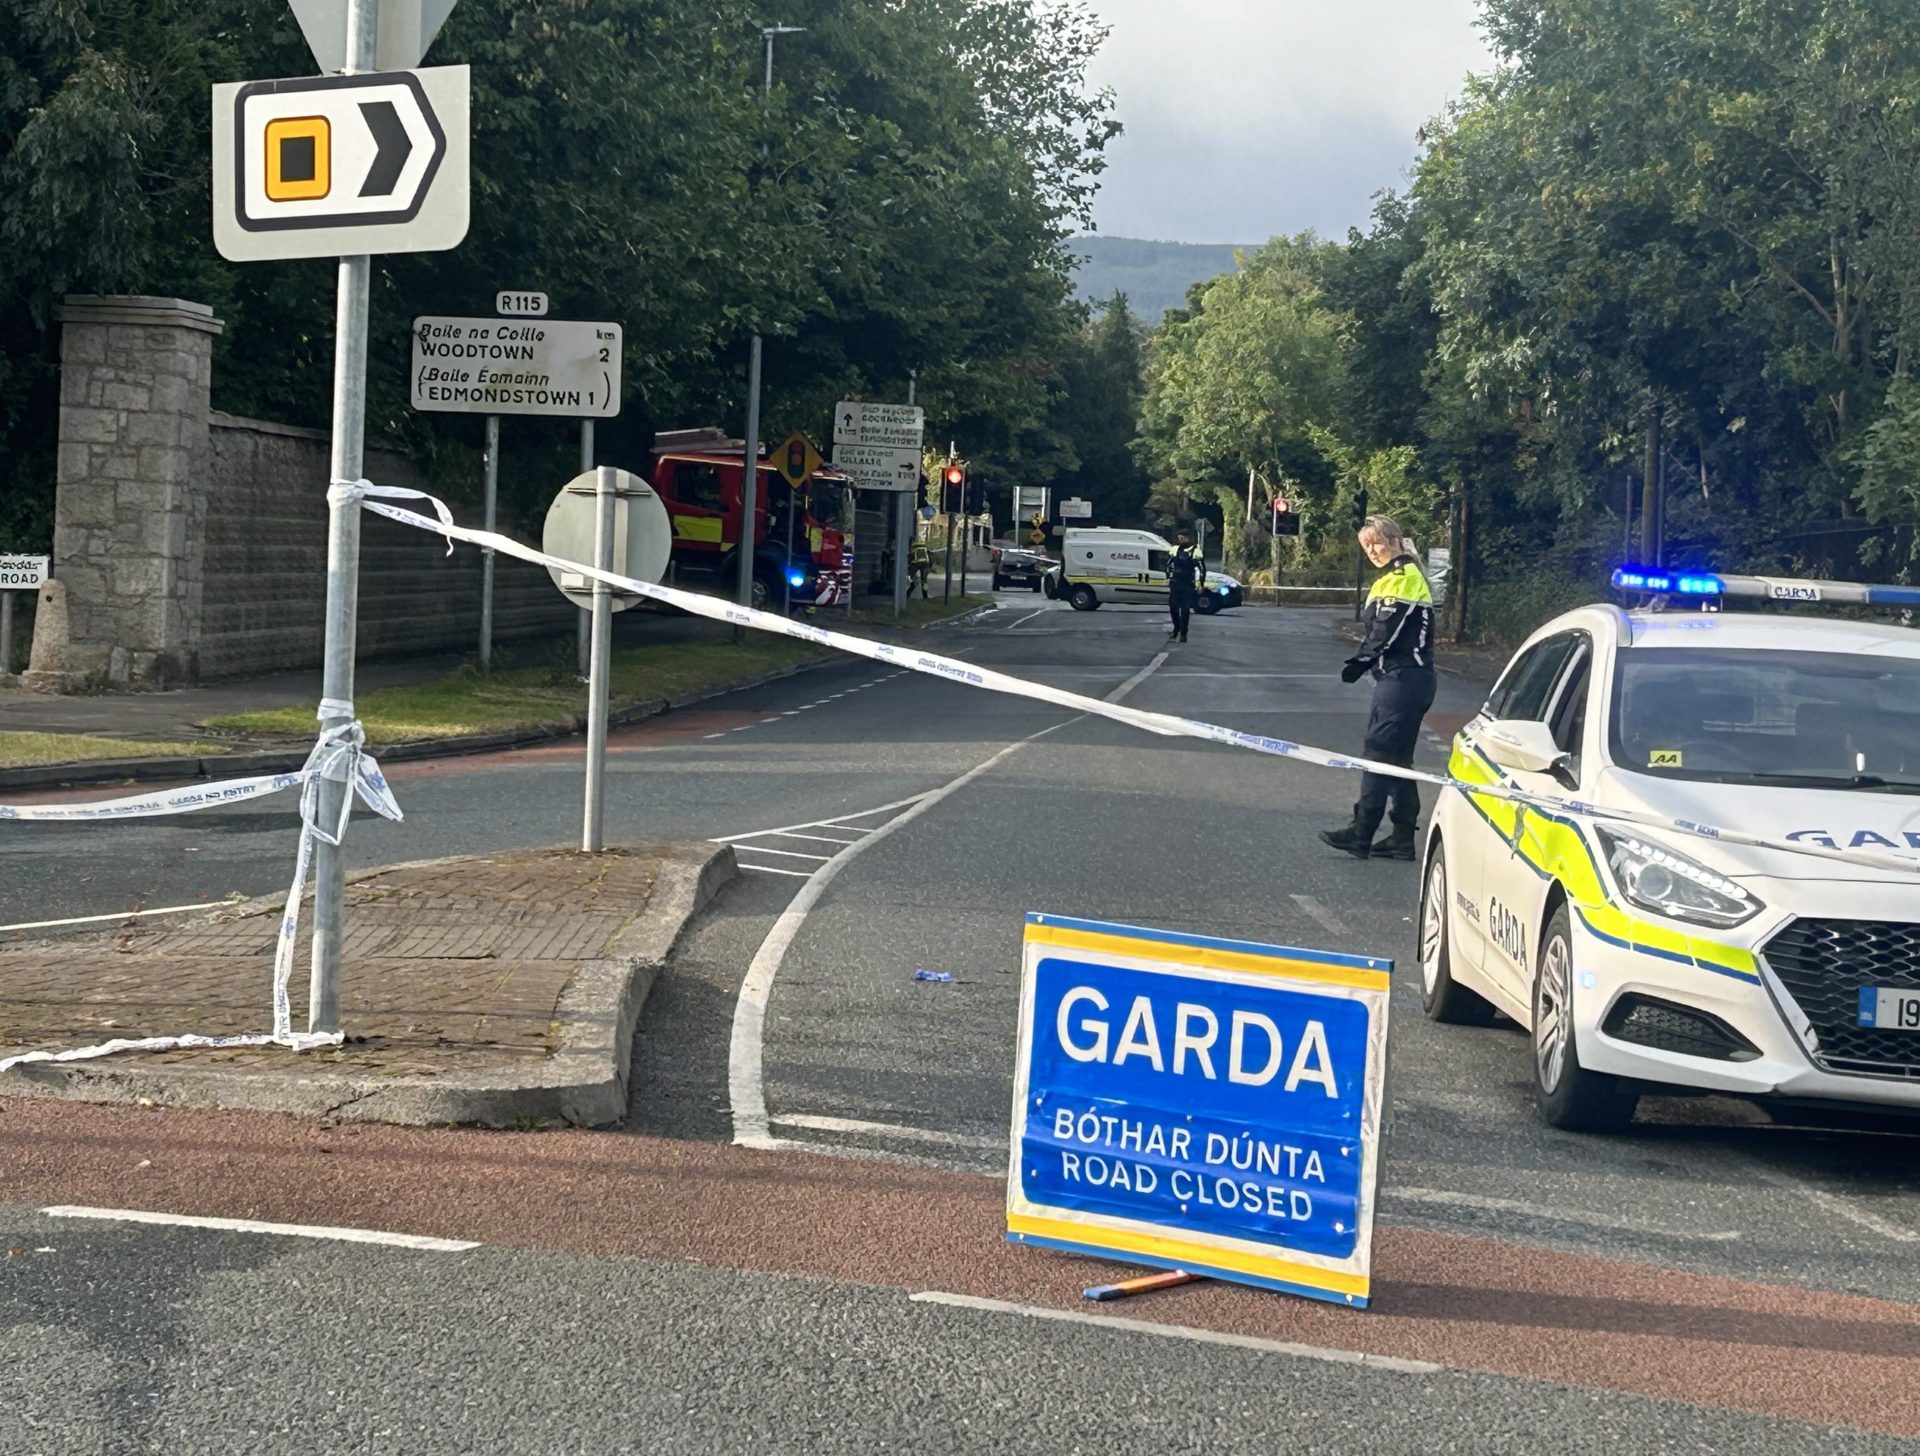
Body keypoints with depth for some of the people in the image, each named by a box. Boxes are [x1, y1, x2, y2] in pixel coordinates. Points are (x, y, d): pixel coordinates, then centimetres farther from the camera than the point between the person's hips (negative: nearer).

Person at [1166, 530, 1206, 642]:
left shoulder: (1195, 552, -7)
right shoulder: (1175, 549, 8)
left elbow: (1202, 569, -5)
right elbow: (1169, 564, 20)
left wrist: (1200, 584, -7)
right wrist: (1168, 577, 15)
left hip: (1188, 585, -5)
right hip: (1175, 584, 5)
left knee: (1185, 610, -4)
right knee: (1173, 607, 4)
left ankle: (1183, 634, 1)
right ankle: (1176, 629, 23)